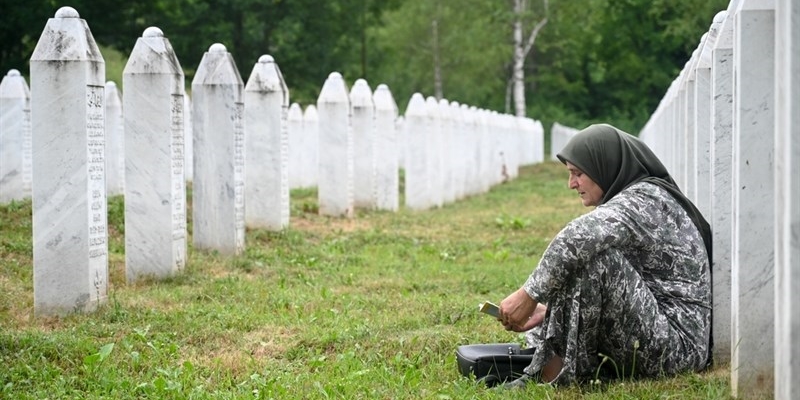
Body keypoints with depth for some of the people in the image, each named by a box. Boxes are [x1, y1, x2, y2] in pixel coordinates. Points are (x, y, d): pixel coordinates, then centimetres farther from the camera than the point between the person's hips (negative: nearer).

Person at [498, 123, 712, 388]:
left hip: (677, 344, -11)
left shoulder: (645, 200, -11)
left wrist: (529, 295, -21)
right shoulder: (629, 204, 18)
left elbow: (579, 236, -30)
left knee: (593, 257, -24)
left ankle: (557, 373, -18)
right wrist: (547, 312, 5)